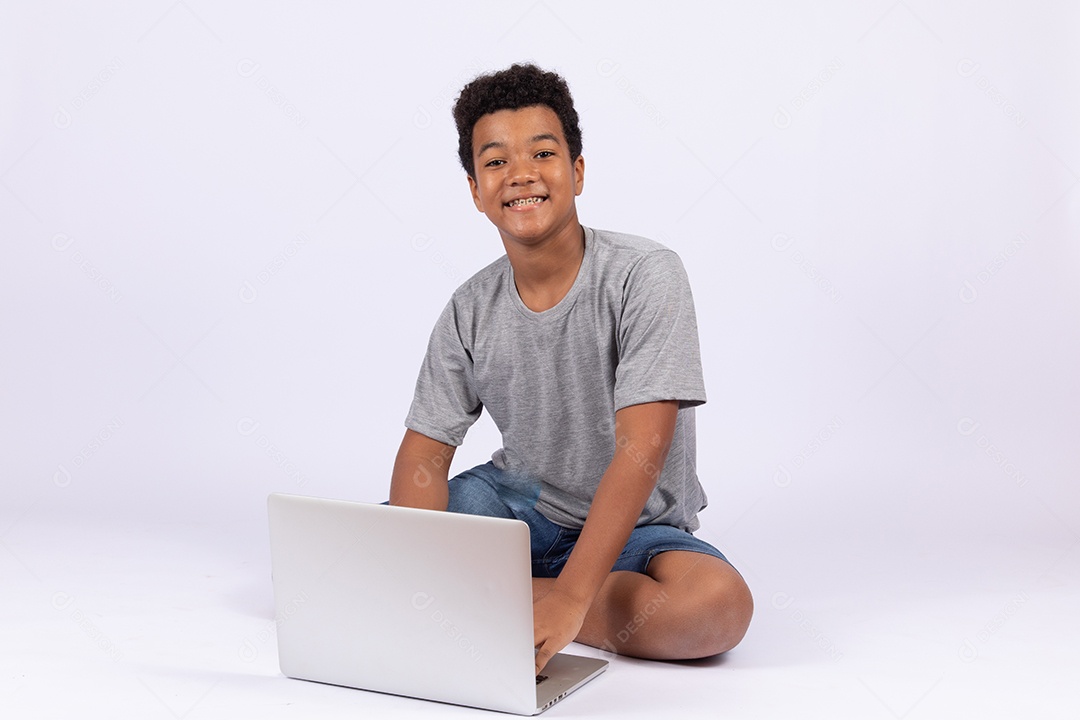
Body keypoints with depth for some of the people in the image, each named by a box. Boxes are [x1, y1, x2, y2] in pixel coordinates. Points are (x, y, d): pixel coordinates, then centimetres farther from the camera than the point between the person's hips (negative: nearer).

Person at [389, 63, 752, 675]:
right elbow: (425, 451, -5)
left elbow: (641, 449, -27)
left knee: (720, 604, -34)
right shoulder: (470, 312, -5)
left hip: (634, 527, -2)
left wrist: (567, 600, -36)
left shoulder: (646, 276, -20)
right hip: (517, 503, 2)